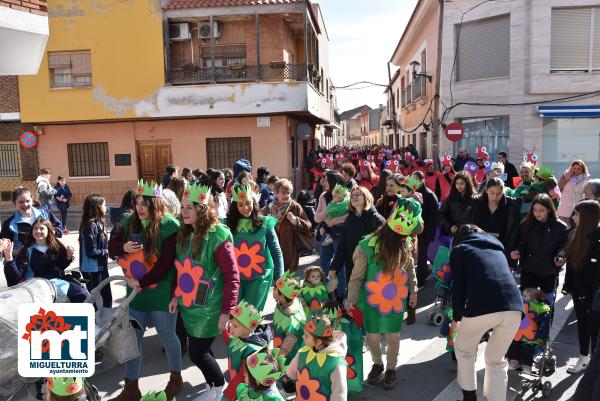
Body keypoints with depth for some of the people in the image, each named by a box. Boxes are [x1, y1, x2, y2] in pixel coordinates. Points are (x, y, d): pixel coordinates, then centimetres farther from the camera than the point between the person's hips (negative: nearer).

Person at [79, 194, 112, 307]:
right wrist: (107, 252, -12)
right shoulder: (91, 225, -21)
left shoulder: (98, 222, 6)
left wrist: (107, 251, -5)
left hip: (101, 267, 8)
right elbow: (91, 252, -23)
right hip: (93, 269, -8)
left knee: (106, 296, 18)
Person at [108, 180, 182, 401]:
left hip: (161, 293, -5)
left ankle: (176, 378, 36)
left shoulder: (169, 227, -18)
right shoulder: (129, 222, 0)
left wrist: (141, 282, -16)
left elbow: (165, 264, -19)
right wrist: (123, 247, -15)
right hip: (135, 291, 5)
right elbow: (112, 246, 7)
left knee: (167, 336, 12)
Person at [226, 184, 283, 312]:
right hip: (236, 276, 2)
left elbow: (276, 251, 1)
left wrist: (279, 278, -1)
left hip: (260, 276, -2)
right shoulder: (229, 224, -1)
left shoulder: (265, 223, -5)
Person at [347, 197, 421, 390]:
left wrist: (413, 291, 13)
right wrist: (352, 299, -10)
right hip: (372, 300, -2)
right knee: (373, 336, 12)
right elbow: (357, 276, -14)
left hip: (396, 300, 2)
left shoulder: (404, 244, -14)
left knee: (393, 336, 12)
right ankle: (377, 364, 42)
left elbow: (410, 269, 4)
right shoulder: (368, 246, -25)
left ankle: (391, 368, 37)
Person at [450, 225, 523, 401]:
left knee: (463, 349, 25)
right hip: (514, 307, 4)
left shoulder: (459, 249, 18)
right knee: (496, 360, 25)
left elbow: (458, 286, 10)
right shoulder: (497, 247, 32)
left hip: (482, 307, -4)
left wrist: (456, 317, 23)